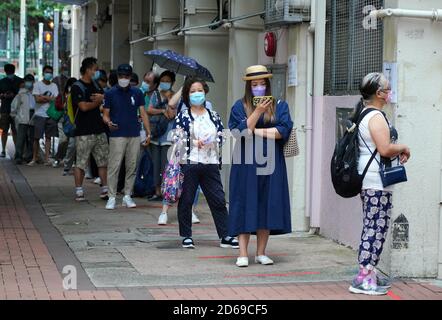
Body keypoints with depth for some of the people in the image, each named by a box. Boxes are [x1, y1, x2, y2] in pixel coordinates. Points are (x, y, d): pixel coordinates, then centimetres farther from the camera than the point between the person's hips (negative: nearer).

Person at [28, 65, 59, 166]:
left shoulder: (54, 86, 10)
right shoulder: (38, 85, 0)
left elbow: (56, 99, -1)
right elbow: (37, 99, -11)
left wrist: (43, 97, -10)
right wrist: (49, 98, -4)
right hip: (39, 115, -3)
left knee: (48, 137, 4)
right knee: (36, 138, -1)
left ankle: (46, 159, 6)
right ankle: (34, 158, 9)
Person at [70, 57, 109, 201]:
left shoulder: (95, 85, 16)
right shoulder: (77, 87, -7)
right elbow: (84, 106, -17)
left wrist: (102, 97, -9)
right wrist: (99, 101, -1)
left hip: (99, 129, 7)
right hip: (84, 132, -7)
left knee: (104, 161, 7)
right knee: (81, 163, -3)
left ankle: (105, 189, 13)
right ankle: (79, 191, 3)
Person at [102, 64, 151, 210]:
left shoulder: (137, 93, 9)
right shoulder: (110, 93, 3)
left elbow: (143, 113, 11)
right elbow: (105, 114, 5)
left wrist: (148, 133, 4)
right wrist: (108, 122, -18)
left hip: (134, 136, 3)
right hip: (117, 136, -3)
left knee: (132, 167, 6)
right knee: (114, 166, -7)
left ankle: (127, 196, 14)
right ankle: (112, 197, -1)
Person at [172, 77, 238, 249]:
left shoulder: (213, 116, 12)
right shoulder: (183, 116, 2)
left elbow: (221, 137, 12)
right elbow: (177, 139, -4)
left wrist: (212, 141, -7)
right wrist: (195, 142, -11)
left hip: (211, 164, 3)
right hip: (189, 163, -3)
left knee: (218, 200, 1)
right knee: (186, 201, 3)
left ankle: (225, 236, 5)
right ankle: (186, 236, 14)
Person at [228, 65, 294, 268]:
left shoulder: (279, 106, 9)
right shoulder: (240, 106, 5)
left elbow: (283, 130, -5)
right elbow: (240, 131, -8)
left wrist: (255, 131, -7)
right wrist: (258, 112, -17)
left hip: (271, 164, 2)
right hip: (246, 165, -2)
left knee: (268, 206, 2)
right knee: (245, 207, -3)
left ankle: (261, 253, 10)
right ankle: (243, 253, 0)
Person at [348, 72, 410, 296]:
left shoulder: (363, 114, 17)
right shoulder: (376, 117, -15)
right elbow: (385, 149, -23)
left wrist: (397, 151, 16)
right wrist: (404, 148, -5)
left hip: (367, 179, 11)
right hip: (376, 180, -11)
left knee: (373, 227, 15)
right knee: (376, 228, -8)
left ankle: (369, 272, 20)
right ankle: (364, 279, -8)